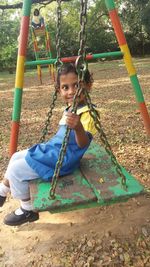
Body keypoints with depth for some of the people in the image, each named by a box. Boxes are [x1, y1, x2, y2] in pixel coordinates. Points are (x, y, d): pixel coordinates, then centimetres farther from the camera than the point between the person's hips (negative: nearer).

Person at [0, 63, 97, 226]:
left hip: (61, 160, -10)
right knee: (16, 157, 16)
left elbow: (83, 144, -32)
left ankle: (28, 210, 11)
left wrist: (78, 128, -49)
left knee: (16, 170, -10)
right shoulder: (70, 108, 8)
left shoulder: (87, 113, -20)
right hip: (52, 150, 10)